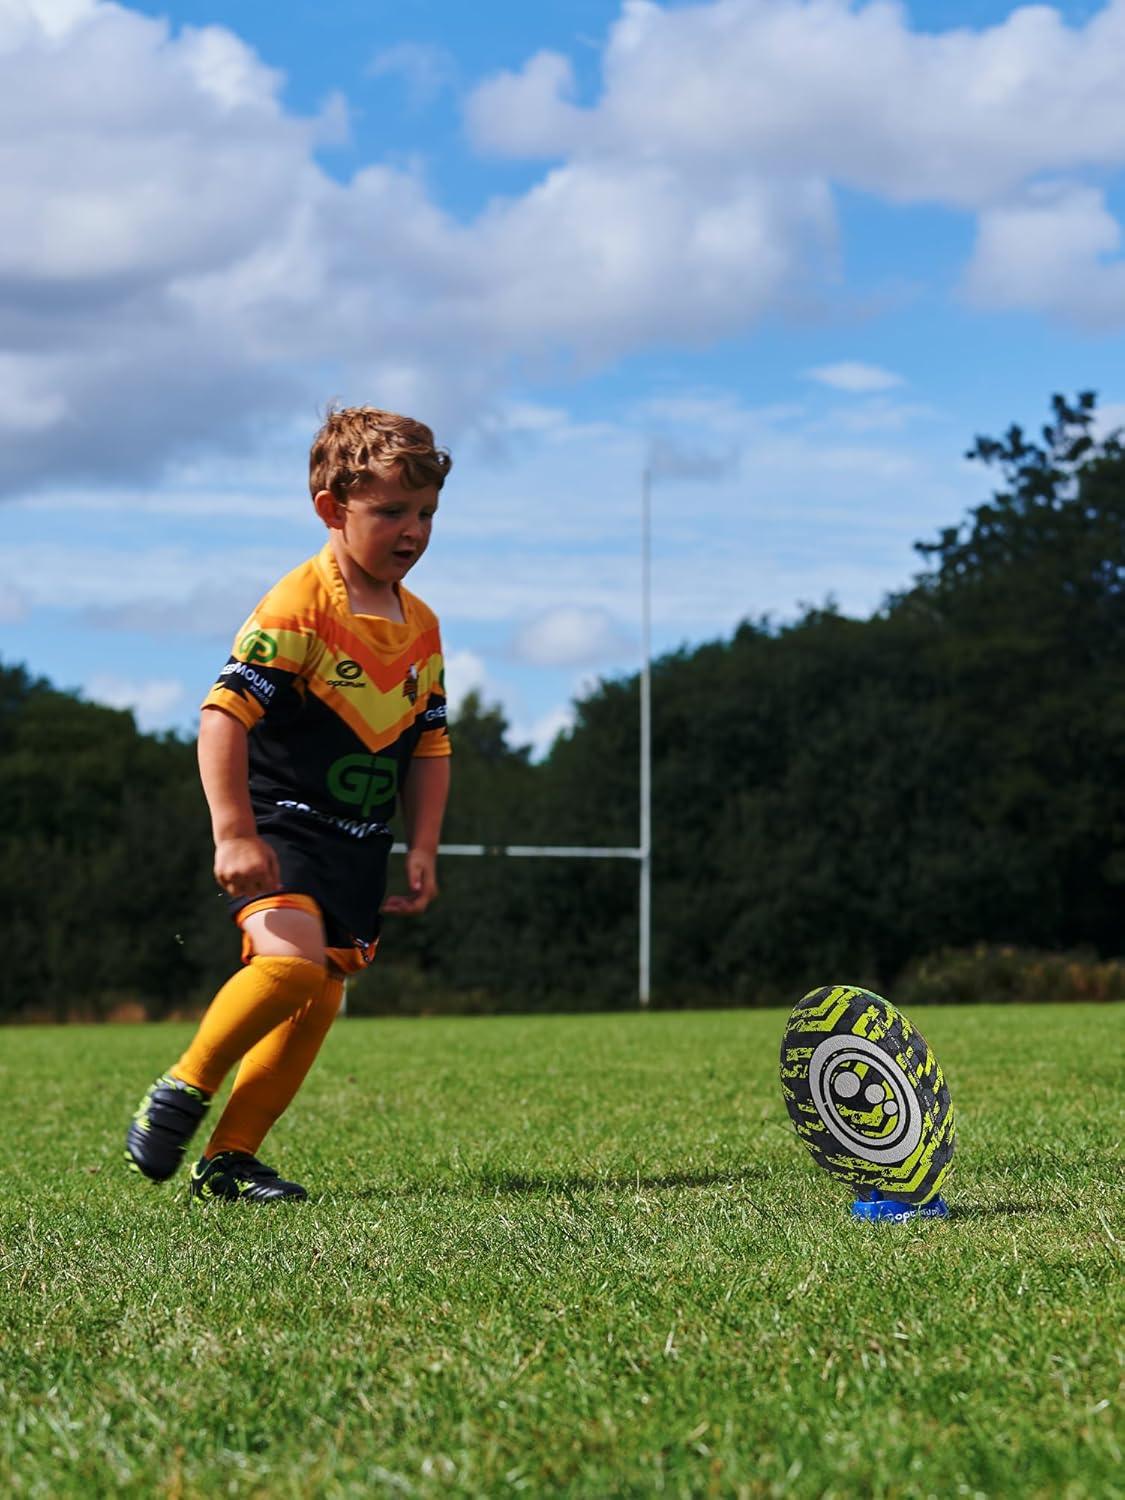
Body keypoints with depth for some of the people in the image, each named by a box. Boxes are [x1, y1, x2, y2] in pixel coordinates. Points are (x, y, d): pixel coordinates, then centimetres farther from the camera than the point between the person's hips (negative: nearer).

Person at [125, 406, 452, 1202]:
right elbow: (224, 716, -19)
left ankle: (230, 1158, 12)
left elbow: (430, 745, 17)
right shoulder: (299, 607, -14)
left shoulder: (421, 627, 9)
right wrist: (234, 834, -24)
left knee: (320, 999, 3)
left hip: (358, 845, 7)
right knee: (292, 959, -28)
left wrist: (422, 851, 8)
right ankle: (181, 1091, -8)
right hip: (279, 826, -7)